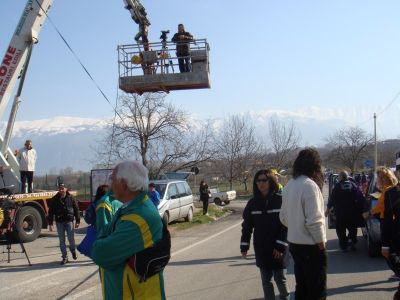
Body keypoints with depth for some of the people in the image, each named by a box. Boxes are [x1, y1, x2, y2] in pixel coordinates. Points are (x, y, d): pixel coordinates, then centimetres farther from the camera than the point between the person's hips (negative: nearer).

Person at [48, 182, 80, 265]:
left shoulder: (70, 198, 1)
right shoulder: (54, 199, 3)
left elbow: (76, 209, 5)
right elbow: (51, 212, 5)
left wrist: (77, 221, 2)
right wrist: (50, 223, 1)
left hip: (69, 221, -1)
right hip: (59, 222, 1)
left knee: (71, 238, -4)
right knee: (62, 240, 4)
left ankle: (73, 250, 27)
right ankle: (64, 257, 12)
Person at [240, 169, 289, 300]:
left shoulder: (280, 200, -8)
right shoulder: (253, 202, 2)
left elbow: (286, 225, -9)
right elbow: (247, 225, 5)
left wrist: (281, 245, -14)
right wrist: (244, 246, 1)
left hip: (278, 248, -3)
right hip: (261, 248, 3)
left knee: (280, 278, 5)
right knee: (265, 279, 10)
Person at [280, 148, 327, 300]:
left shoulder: (289, 185, 7)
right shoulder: (310, 185, -19)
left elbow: (283, 217, 14)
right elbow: (314, 220, -23)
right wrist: (320, 241, -11)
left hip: (294, 243, 8)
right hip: (311, 246, -8)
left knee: (301, 287, 19)